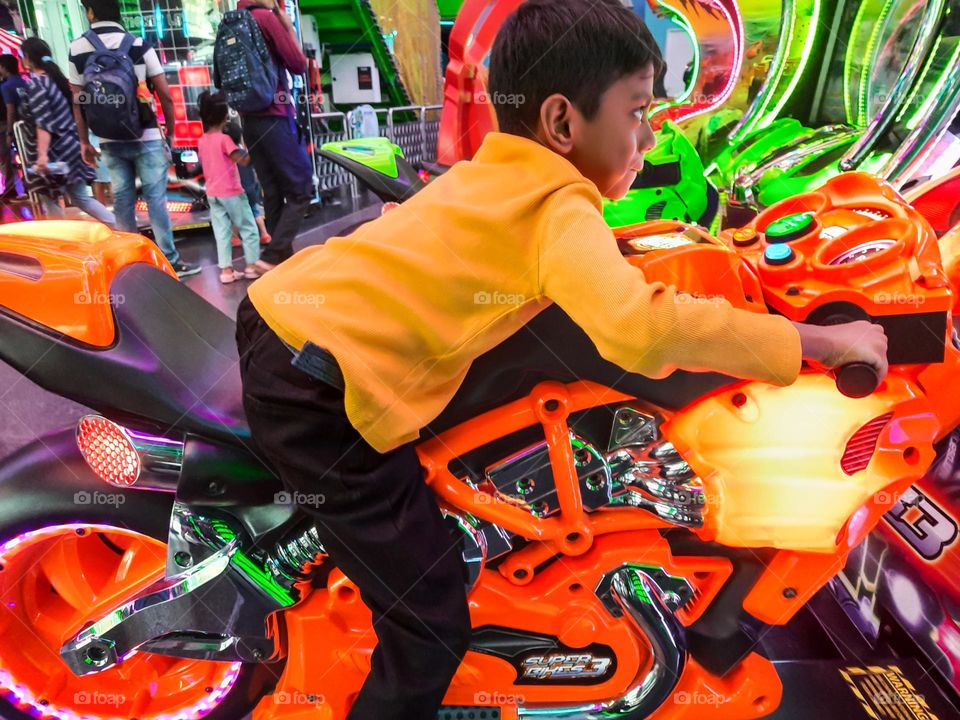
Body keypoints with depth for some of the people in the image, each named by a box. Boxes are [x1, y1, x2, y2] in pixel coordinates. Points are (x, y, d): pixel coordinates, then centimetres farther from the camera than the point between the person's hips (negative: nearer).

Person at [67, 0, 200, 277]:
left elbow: (78, 101, 5)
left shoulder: (76, 49, 3)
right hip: (146, 137, -2)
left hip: (109, 141, 2)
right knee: (155, 199, 0)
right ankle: (171, 261, 0)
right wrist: (171, 131, 6)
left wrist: (85, 142, 13)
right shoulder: (139, 44, -4)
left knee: (122, 201, 9)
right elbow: (165, 95, -6)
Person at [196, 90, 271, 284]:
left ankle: (226, 269, 2)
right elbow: (243, 161, -18)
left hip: (212, 194, 7)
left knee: (221, 231, 5)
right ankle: (252, 265, 6)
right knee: (248, 228, 5)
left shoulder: (202, 141, 8)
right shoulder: (224, 139, -12)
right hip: (231, 192, -6)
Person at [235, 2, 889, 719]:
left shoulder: (490, 170, 12)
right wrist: (821, 340, -20)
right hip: (324, 390, -9)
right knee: (432, 633, -1)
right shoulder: (562, 209, -14)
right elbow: (639, 328, -32)